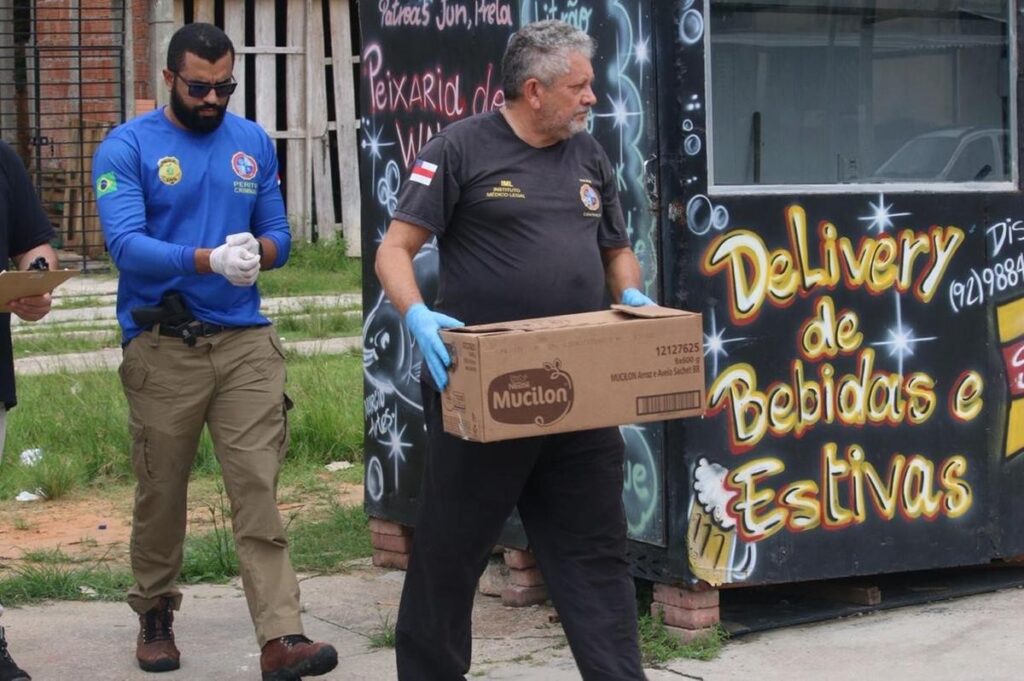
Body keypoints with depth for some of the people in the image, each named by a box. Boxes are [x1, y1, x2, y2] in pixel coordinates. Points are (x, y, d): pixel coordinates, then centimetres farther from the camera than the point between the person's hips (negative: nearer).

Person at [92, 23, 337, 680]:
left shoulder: (254, 143, 10)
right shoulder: (127, 147, -3)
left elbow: (279, 236, 12)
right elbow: (125, 243, -16)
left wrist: (257, 251, -12)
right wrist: (208, 260, -29)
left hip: (245, 339, 2)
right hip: (163, 346, -2)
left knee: (259, 488, -7)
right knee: (161, 494, 10)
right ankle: (156, 614, 31)